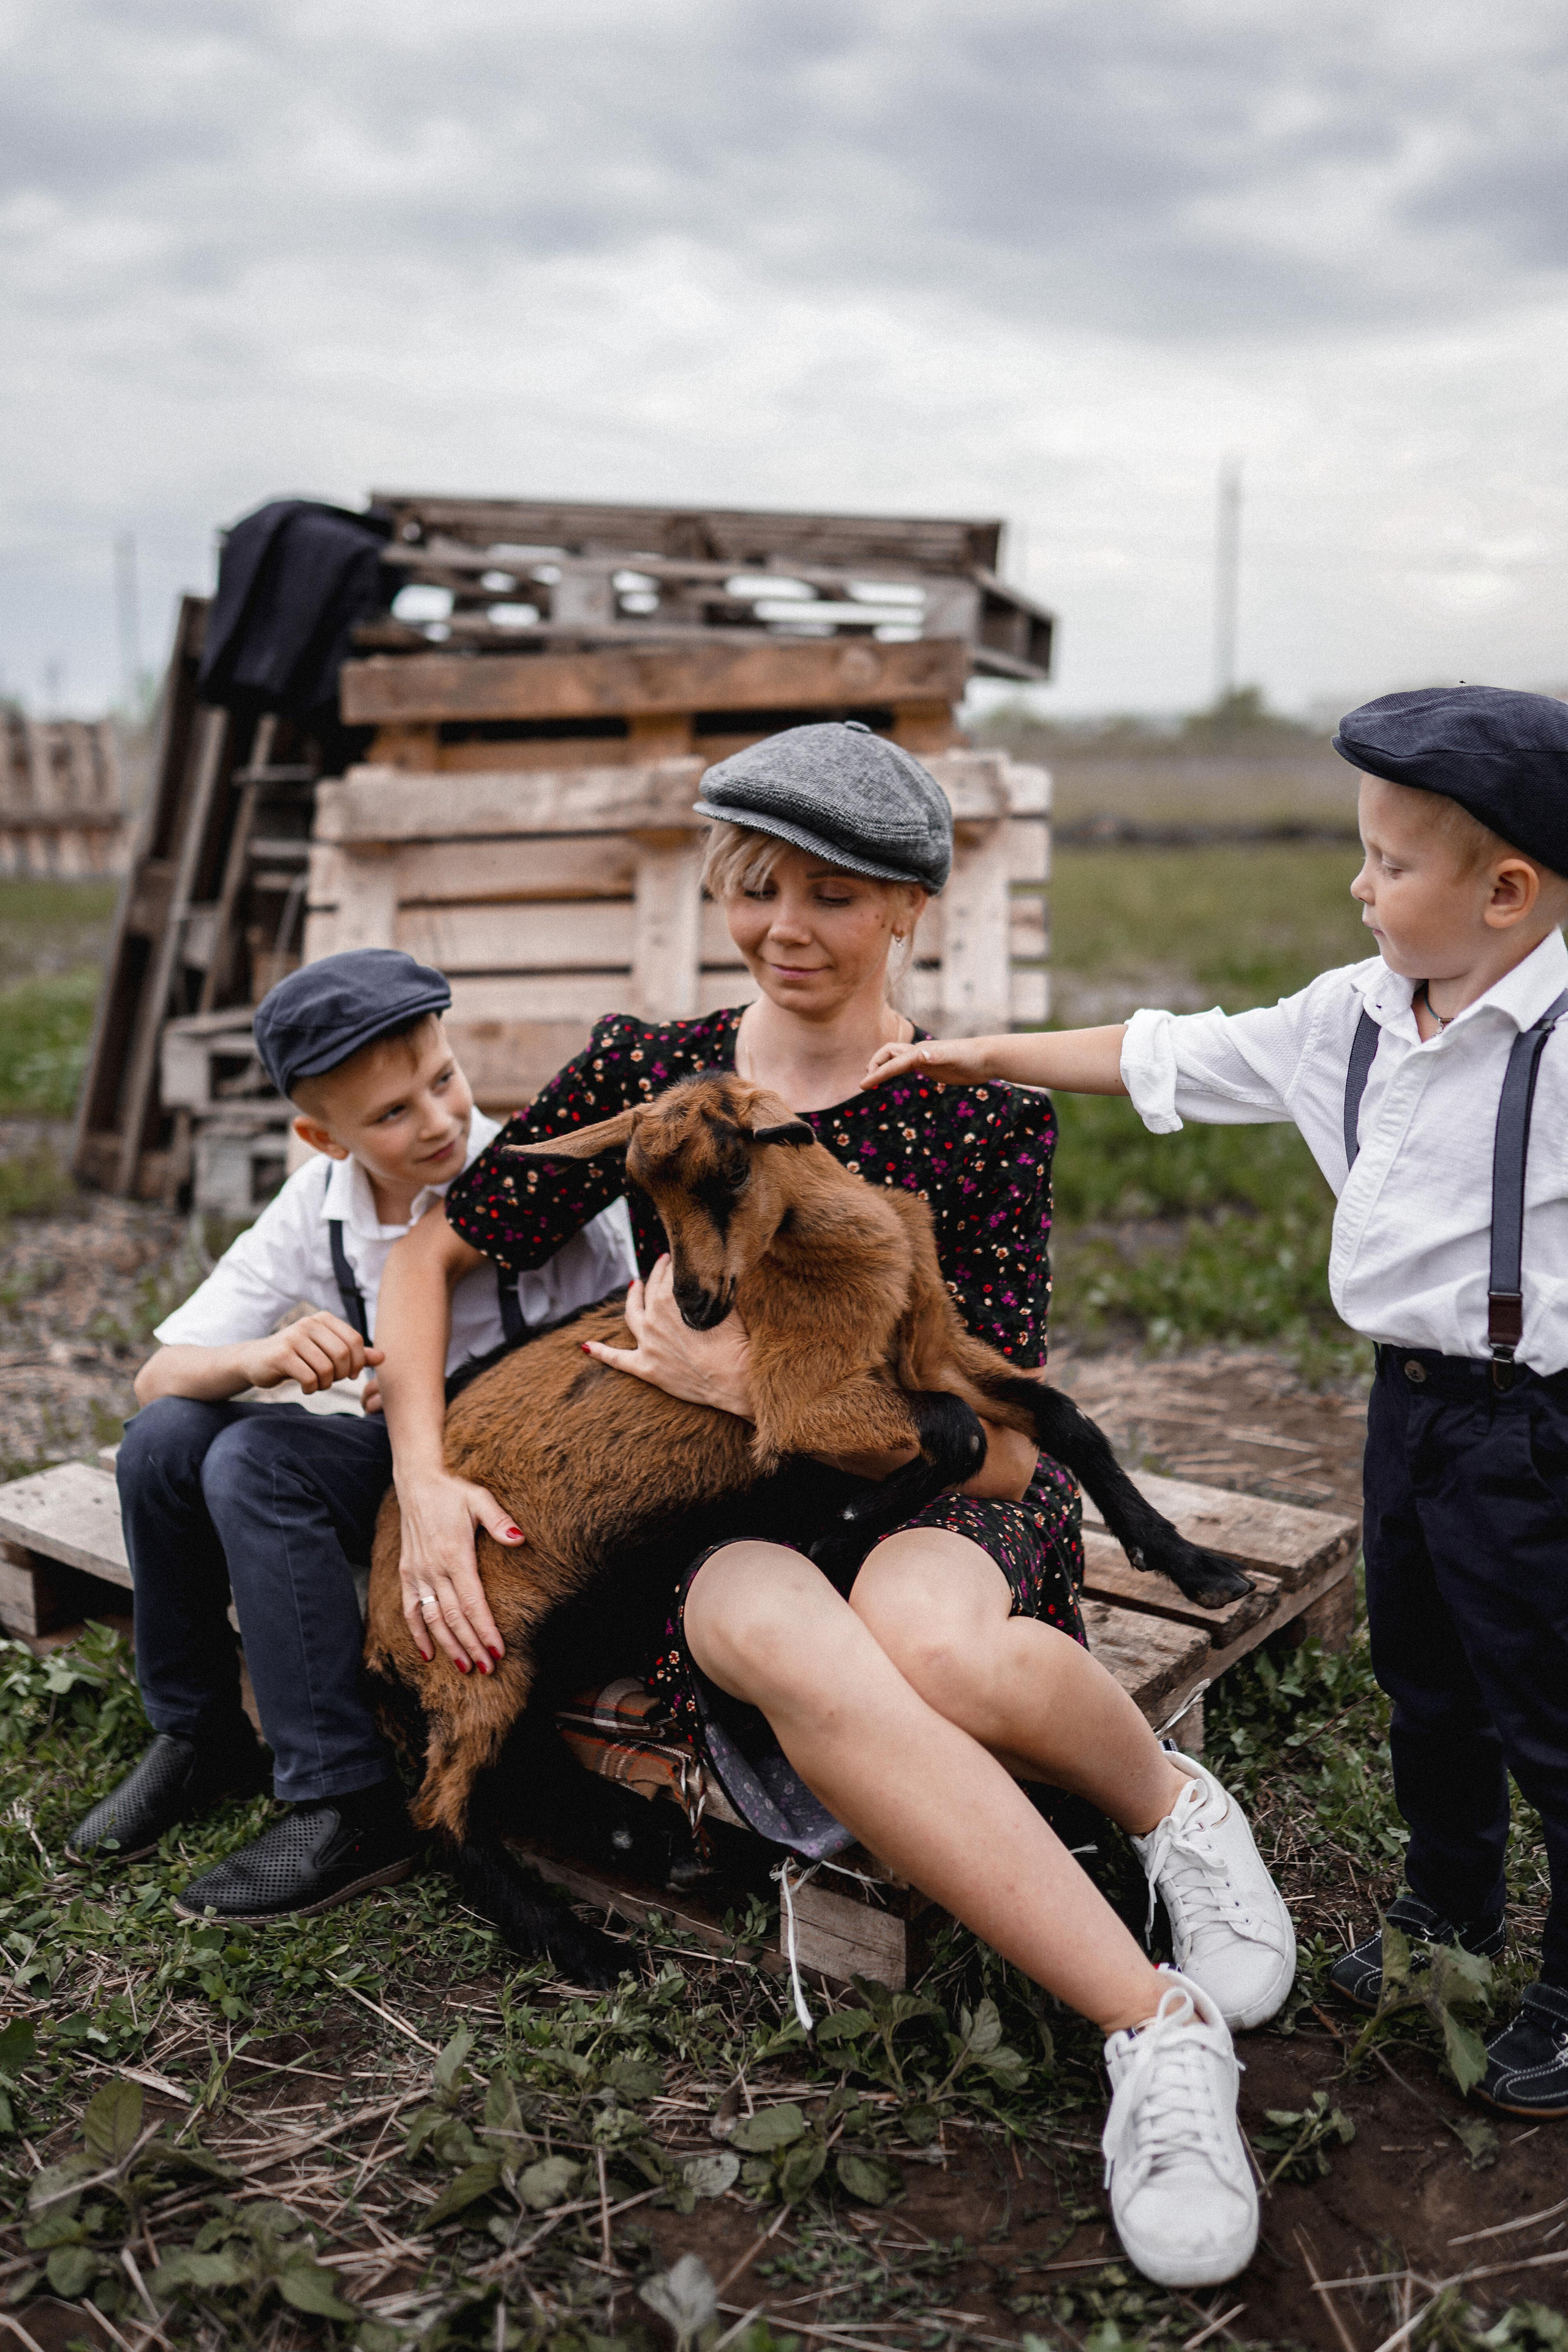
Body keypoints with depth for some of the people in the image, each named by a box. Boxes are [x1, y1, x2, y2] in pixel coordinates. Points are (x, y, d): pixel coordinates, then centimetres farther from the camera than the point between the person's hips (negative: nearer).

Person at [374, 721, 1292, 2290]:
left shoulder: (984, 1112, -4)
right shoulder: (647, 1074, 3)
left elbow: (1002, 1443, -10)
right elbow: (431, 1253, 9)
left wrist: (760, 1381, -22)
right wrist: (423, 1478, -6)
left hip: (940, 1510, -1)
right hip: (719, 1526, 1)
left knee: (920, 1635, -39)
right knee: (796, 1644, -37)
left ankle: (1169, 1805, -4)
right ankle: (1157, 2027, -25)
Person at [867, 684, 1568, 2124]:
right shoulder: (1352, 1018, 3)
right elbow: (1171, 1060, 10)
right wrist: (987, 1057, 13)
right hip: (1410, 1398, 8)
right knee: (1423, 1681, 23)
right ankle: (1450, 1910, 47)